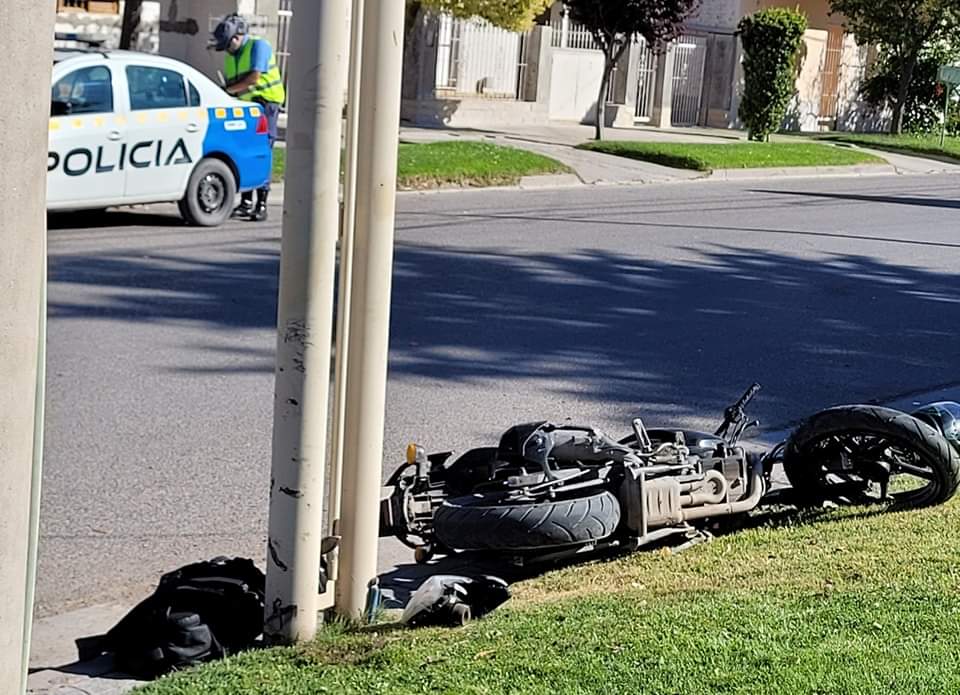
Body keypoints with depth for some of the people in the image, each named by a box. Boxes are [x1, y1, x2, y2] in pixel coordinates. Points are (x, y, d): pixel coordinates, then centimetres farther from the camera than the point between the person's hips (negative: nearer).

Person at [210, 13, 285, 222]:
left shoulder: (259, 45, -8)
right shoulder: (231, 56, 16)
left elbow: (254, 77, -19)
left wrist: (229, 90, -17)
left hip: (265, 102, -8)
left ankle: (261, 204, -13)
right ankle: (246, 202, 11)